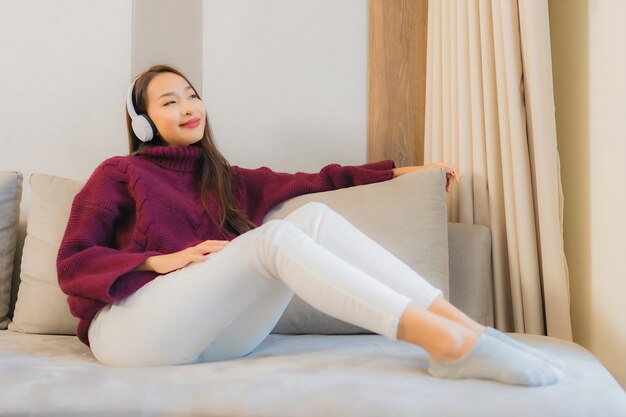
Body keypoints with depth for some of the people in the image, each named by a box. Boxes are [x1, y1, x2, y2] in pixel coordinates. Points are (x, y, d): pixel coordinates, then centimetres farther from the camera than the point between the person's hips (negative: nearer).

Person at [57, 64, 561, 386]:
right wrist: (161, 261, -10)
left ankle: (460, 328, -30)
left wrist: (400, 171, 21)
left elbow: (312, 182, 23)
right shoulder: (118, 174, 13)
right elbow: (72, 264, 3)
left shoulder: (225, 180, 27)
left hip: (215, 336, 5)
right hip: (131, 327, -4)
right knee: (273, 236, -28)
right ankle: (446, 341, -41)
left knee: (314, 216, -16)